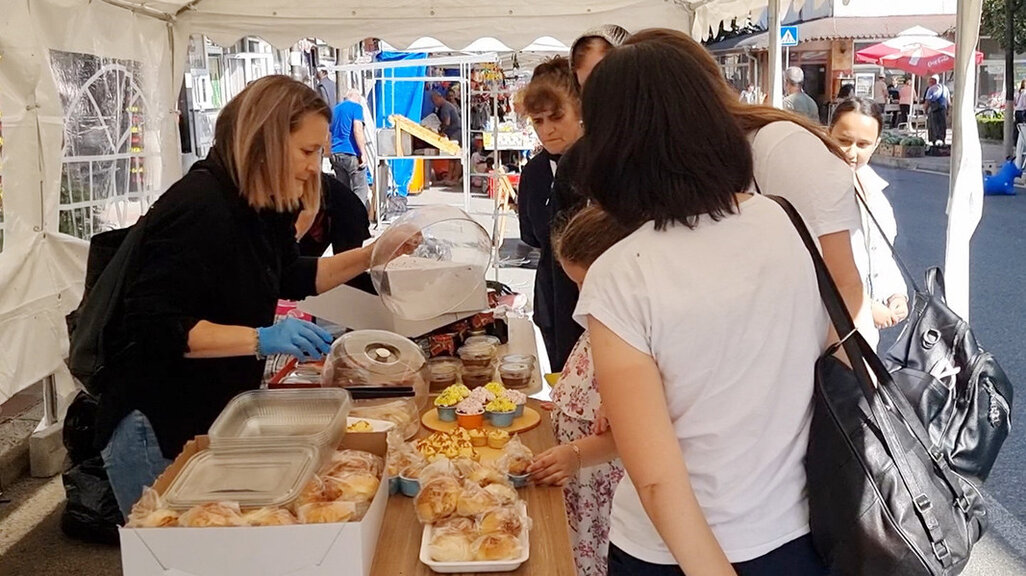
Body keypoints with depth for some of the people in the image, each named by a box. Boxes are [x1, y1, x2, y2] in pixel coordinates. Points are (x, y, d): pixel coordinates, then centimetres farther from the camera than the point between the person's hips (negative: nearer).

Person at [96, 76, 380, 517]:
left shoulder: (262, 208, 4)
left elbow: (292, 278, 20)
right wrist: (261, 339, -34)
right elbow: (152, 326, -28)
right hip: (155, 430, -9)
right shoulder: (197, 209, -24)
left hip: (216, 418, 9)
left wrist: (372, 255, 9)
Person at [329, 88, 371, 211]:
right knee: (360, 190, -6)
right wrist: (363, 153, -15)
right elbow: (357, 130, -14)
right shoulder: (356, 107, -1)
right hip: (351, 154, -7)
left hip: (335, 154, 7)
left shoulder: (336, 109, 21)